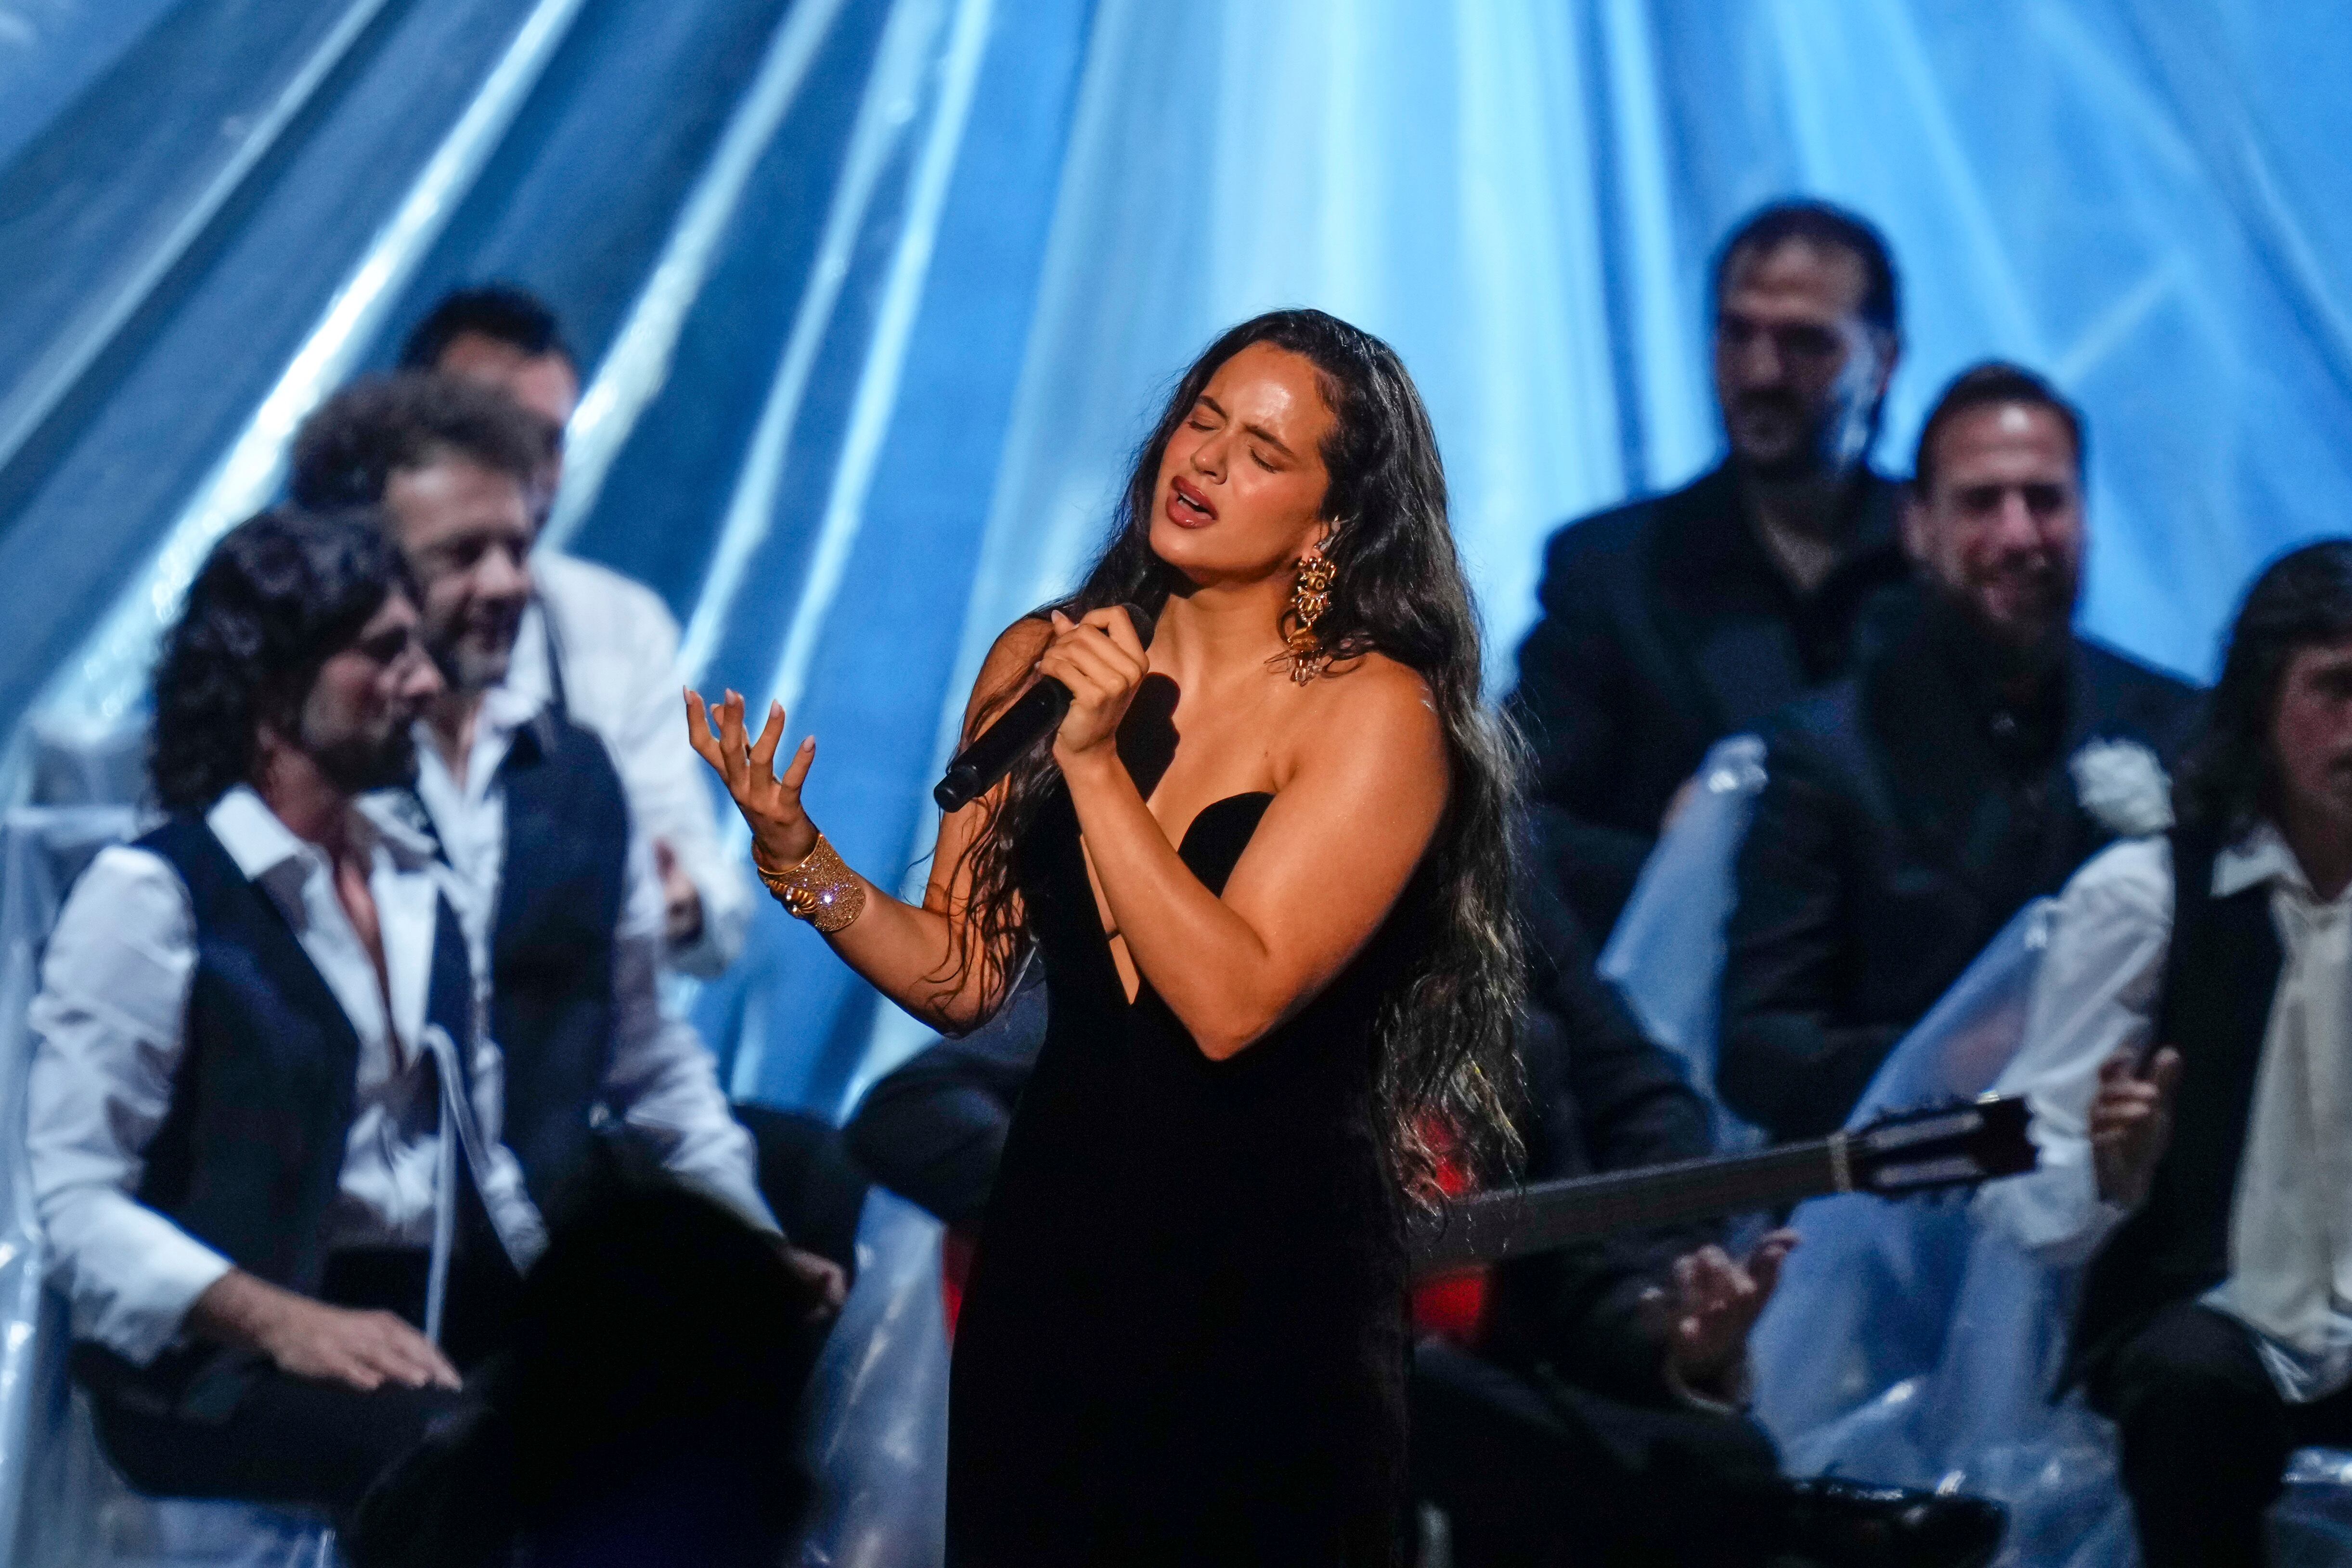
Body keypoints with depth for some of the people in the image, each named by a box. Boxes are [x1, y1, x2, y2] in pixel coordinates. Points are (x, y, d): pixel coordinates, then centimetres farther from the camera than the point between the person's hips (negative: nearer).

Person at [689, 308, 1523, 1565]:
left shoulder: (1373, 714, -11)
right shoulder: (1041, 661, 4)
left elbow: (1230, 1001, -21)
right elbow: (960, 976, 5)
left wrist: (1094, 761, -21)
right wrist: (793, 852, -9)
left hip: (1269, 1286, -4)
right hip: (1053, 1248, 4)